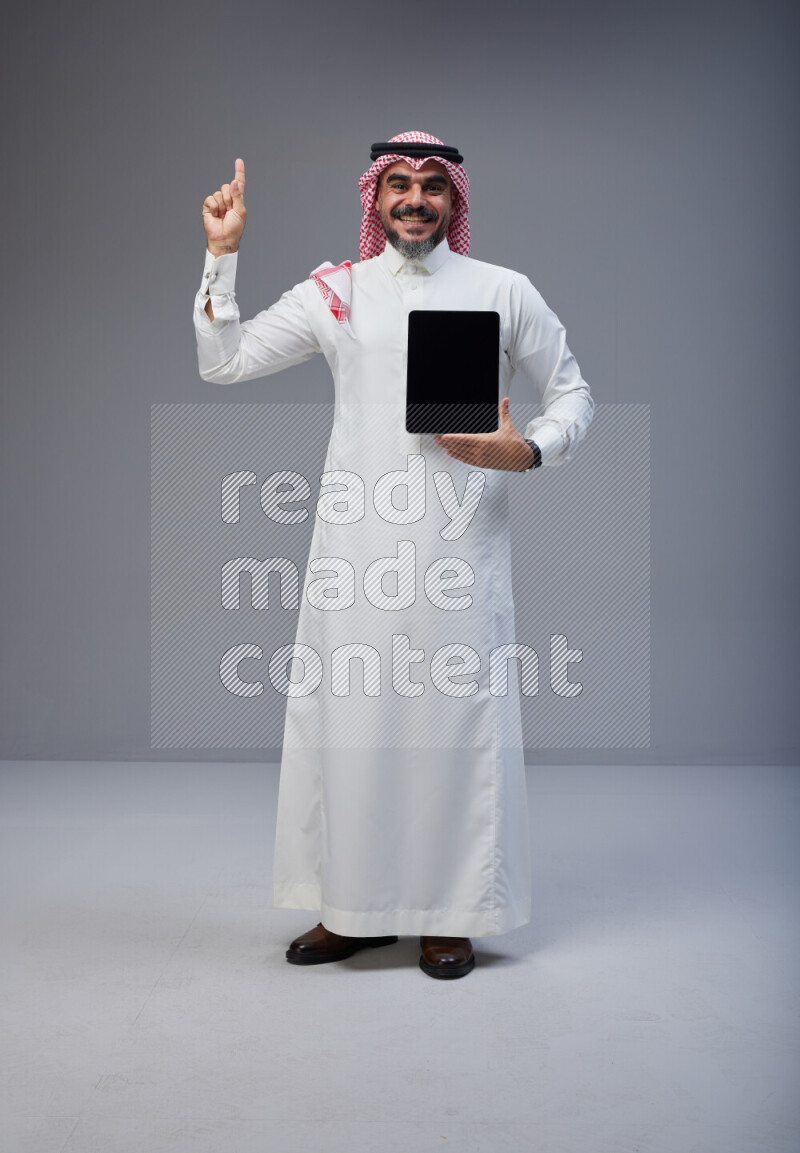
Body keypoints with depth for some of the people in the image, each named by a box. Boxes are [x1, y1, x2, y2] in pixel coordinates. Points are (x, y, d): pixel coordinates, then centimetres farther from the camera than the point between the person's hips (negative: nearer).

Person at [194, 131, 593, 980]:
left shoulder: (503, 291, 8)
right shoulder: (335, 291, 10)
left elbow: (572, 393, 12)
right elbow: (222, 362, 10)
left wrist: (526, 451, -7)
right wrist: (222, 254, 2)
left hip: (458, 539, -1)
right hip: (357, 538, 1)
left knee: (455, 713, 0)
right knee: (348, 711, 3)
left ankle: (449, 913, 14)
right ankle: (354, 906, 18)